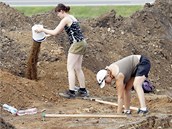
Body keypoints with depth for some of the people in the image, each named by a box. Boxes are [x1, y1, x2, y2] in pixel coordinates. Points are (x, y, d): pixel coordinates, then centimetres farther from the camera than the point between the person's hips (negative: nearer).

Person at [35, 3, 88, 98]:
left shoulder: (65, 19, -11)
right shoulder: (71, 17, 17)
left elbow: (55, 32, -12)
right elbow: (59, 31, 25)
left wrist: (42, 29, -1)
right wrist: (46, 34, 22)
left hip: (76, 44, -9)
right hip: (82, 43, 9)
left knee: (70, 68, -7)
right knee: (77, 68, 15)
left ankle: (71, 92, -11)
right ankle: (83, 91, 18)